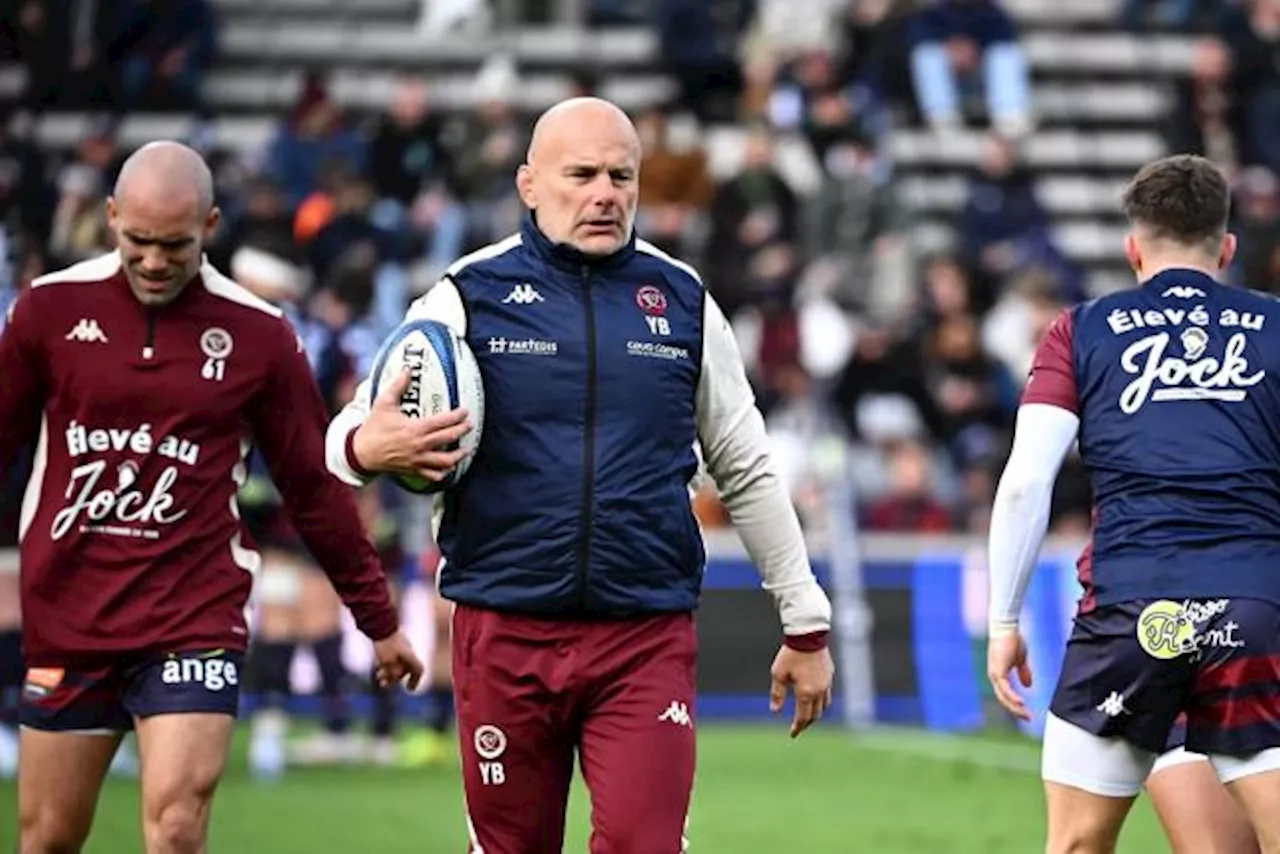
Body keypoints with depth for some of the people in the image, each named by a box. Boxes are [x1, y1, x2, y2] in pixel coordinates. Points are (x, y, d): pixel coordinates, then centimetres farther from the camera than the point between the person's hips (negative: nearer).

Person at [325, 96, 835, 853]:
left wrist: (806, 622, 15)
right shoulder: (469, 297, 1)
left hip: (647, 644, 0)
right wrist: (366, 447, -24)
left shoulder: (683, 301, 7)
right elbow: (352, 431, 1)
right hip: (505, 637, 0)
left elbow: (747, 472, 15)